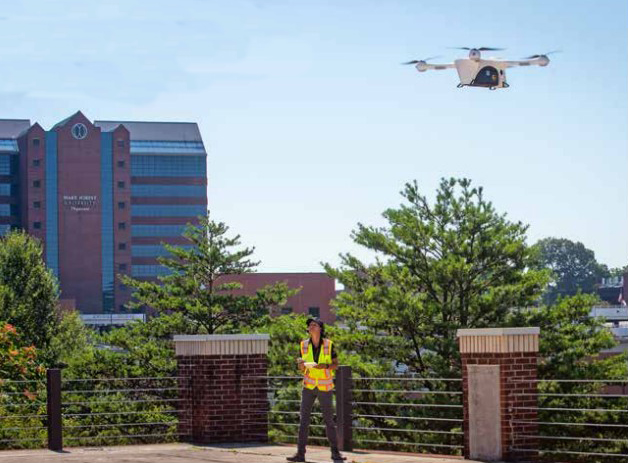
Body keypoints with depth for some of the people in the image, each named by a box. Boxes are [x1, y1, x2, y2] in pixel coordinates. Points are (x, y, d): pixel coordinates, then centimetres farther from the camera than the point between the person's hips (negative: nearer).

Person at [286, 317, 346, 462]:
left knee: (329, 420, 4)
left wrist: (326, 366, -22)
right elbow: (301, 369, 6)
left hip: (324, 388, -2)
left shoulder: (328, 345, -8)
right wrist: (301, 364, -18)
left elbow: (336, 364, -1)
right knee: (303, 420, -5)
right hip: (309, 386, 2)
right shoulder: (304, 345, -1)